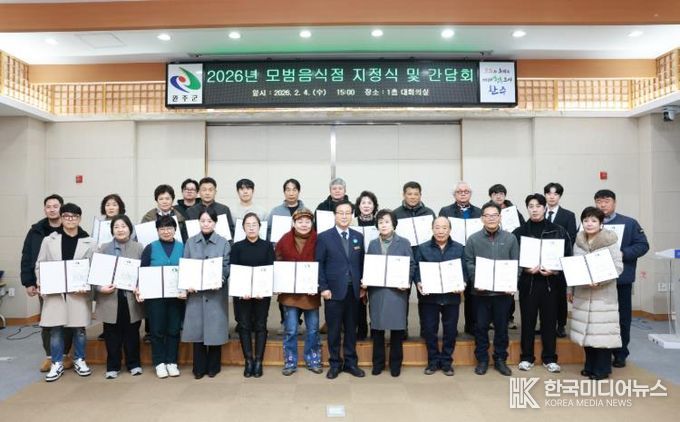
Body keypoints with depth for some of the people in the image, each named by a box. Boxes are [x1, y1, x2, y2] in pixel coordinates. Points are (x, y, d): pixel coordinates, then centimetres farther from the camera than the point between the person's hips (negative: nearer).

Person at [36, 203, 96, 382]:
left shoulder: (89, 242, -1)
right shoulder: (49, 240, 5)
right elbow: (39, 265, 9)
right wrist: (40, 282, -7)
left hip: (79, 292, -1)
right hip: (54, 292, 1)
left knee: (79, 328, 8)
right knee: (55, 329, 5)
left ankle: (79, 360, 25)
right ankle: (57, 364, 20)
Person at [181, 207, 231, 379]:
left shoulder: (223, 243, 2)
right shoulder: (190, 242, 7)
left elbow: (226, 266, 0)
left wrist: (220, 280, -18)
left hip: (216, 292, -1)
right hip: (195, 292, 1)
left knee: (215, 328, 3)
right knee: (197, 328, 4)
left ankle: (213, 366, 18)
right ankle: (199, 367, 16)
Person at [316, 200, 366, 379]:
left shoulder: (358, 237, 9)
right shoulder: (324, 237, -2)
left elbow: (361, 263, 10)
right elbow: (318, 264, -4)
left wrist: (362, 286, 4)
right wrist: (323, 288, -10)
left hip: (354, 290, 3)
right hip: (334, 290, -3)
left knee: (351, 328, 11)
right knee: (334, 329, 6)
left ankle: (350, 362, 22)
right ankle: (335, 363, 18)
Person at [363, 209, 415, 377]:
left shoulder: (404, 242, 2)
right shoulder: (373, 244, 10)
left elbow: (411, 265, 2)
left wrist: (407, 282, -12)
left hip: (397, 291, -2)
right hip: (376, 291, 2)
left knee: (397, 327, 3)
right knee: (377, 327, 6)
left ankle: (395, 364, 18)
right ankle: (378, 363, 20)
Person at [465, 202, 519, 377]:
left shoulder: (510, 238, 3)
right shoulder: (473, 239, 0)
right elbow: (469, 263, -2)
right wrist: (476, 282, -14)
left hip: (504, 291, 1)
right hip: (481, 291, -1)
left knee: (502, 327, 11)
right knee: (481, 327, 8)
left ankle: (500, 359, 25)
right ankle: (482, 359, 21)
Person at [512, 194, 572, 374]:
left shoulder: (558, 231, 4)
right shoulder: (519, 232, 3)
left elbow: (567, 256, 1)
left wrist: (554, 271, -13)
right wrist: (525, 269, -14)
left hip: (551, 282, 0)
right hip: (527, 282, 0)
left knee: (550, 321, 8)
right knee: (528, 321, 6)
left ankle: (550, 358, 20)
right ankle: (527, 357, 18)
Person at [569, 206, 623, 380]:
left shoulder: (610, 242, -7)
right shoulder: (578, 242, 8)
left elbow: (618, 267, -12)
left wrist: (599, 281, -23)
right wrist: (570, 289, 14)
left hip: (603, 294, -5)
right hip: (582, 294, 5)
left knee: (602, 330, -2)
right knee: (586, 329, 9)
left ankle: (602, 369, 12)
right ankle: (590, 366, 23)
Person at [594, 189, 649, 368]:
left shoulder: (629, 223, 2)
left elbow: (643, 245, -2)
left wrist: (623, 254, -15)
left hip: (621, 279, -1)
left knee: (622, 317, 8)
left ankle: (620, 354, 22)